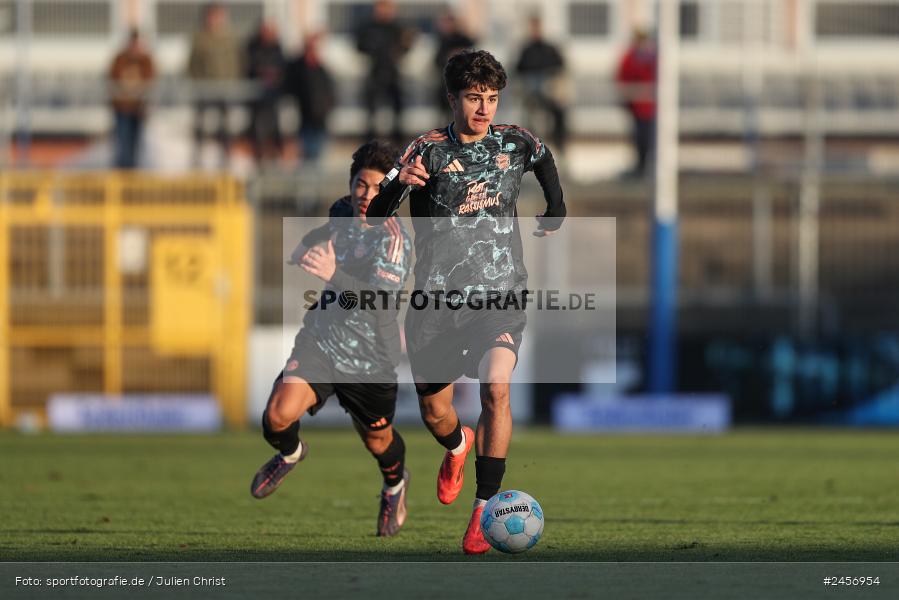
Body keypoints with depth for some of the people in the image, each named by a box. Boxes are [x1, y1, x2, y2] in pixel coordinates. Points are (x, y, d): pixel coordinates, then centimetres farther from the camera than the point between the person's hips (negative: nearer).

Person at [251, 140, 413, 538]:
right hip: (320, 341, 4)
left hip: (370, 359, -4)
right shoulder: (344, 211, -1)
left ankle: (394, 484, 52)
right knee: (278, 416, -19)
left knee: (377, 440, 15)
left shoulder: (393, 239, -22)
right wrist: (310, 245, 10)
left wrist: (334, 275, -48)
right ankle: (290, 454, 19)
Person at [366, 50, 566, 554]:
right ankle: (457, 447, 46)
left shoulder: (515, 143, 2)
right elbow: (375, 215, -13)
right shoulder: (428, 151, -5)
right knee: (434, 413, 7)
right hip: (438, 299, 0)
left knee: (496, 386, -25)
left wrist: (556, 210, 31)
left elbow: (544, 158, 28)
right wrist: (400, 182, -32)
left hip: (500, 294, 0)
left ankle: (486, 508, -18)